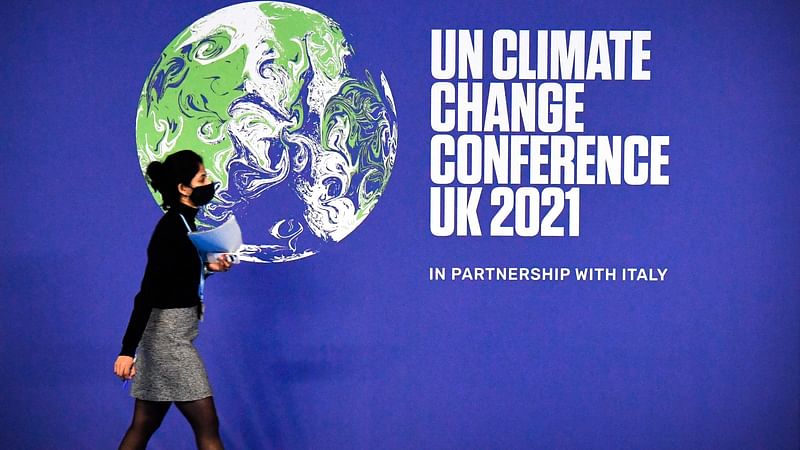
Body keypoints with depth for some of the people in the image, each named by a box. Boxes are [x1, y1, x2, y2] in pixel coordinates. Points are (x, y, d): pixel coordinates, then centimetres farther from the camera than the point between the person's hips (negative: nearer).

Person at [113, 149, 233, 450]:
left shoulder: (182, 224, 10)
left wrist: (207, 268, 6)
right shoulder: (171, 230, -18)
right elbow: (147, 292, -24)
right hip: (169, 335, -10)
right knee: (207, 425, -4)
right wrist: (127, 350, -28)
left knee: (143, 426, 13)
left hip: (168, 334, 10)